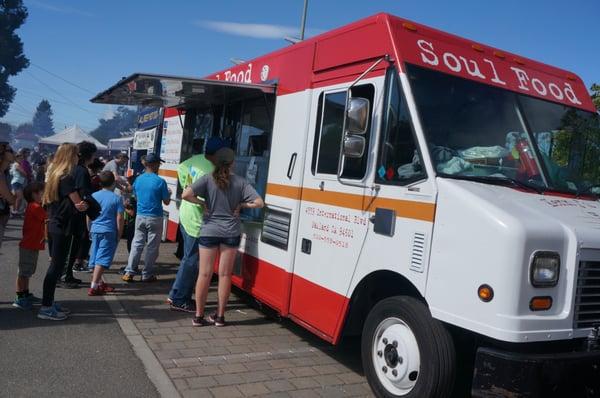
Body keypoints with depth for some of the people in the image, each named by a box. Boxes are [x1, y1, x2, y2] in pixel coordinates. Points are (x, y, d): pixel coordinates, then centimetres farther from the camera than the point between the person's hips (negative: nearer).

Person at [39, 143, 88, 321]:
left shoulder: (55, 174, 11)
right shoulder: (67, 178, -16)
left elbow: (47, 201, 13)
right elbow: (80, 204, -18)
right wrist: (85, 205, 5)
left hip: (54, 225, 9)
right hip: (63, 228, -9)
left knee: (56, 265, 16)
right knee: (57, 266, -4)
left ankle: (49, 302, 24)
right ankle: (46, 308, 1)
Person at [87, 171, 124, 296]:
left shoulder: (94, 196, 6)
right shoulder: (117, 198, -7)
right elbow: (119, 218, -9)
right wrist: (119, 234, 0)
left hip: (95, 230, 5)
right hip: (109, 231, -5)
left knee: (95, 258, 15)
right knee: (102, 259, -6)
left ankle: (100, 283, 27)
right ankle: (93, 287, -10)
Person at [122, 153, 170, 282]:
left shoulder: (138, 179, 4)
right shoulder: (160, 181, -11)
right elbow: (166, 202, -5)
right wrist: (169, 194, 15)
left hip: (140, 216, 4)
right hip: (155, 218, -4)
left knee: (137, 244, 10)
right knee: (152, 246, 4)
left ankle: (129, 272, 9)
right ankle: (147, 275, 10)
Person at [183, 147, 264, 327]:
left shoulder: (208, 179, -6)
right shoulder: (240, 182, -3)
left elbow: (186, 195, -18)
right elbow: (259, 202, -7)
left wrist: (202, 203, -4)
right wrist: (241, 205, 5)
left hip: (209, 231, -1)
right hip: (231, 232, 1)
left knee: (204, 274, 8)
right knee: (225, 274, 10)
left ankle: (199, 316, 15)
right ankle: (220, 316, 18)